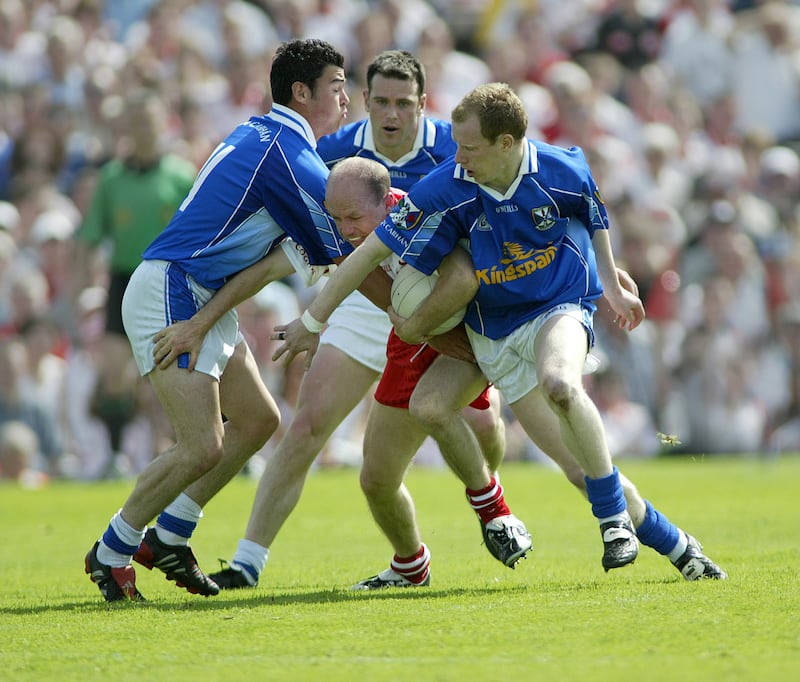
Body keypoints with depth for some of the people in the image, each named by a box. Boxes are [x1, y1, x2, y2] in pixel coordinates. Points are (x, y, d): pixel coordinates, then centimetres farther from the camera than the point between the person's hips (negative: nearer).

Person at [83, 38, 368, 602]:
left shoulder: (258, 136, 15)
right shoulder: (291, 157, -16)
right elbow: (345, 262, -9)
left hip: (205, 301, 11)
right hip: (170, 295, -11)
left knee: (257, 419, 13)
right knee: (203, 447, -14)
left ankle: (168, 537, 18)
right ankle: (111, 553, 0)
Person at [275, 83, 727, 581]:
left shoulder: (564, 171, -14)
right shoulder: (446, 190, -17)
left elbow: (595, 220, 10)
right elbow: (374, 250, -10)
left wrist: (612, 286, 18)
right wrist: (312, 320, -7)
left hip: (561, 307, -2)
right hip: (497, 336, 2)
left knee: (560, 384, -38)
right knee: (582, 468, -3)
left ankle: (614, 516, -21)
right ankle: (673, 542, 16)